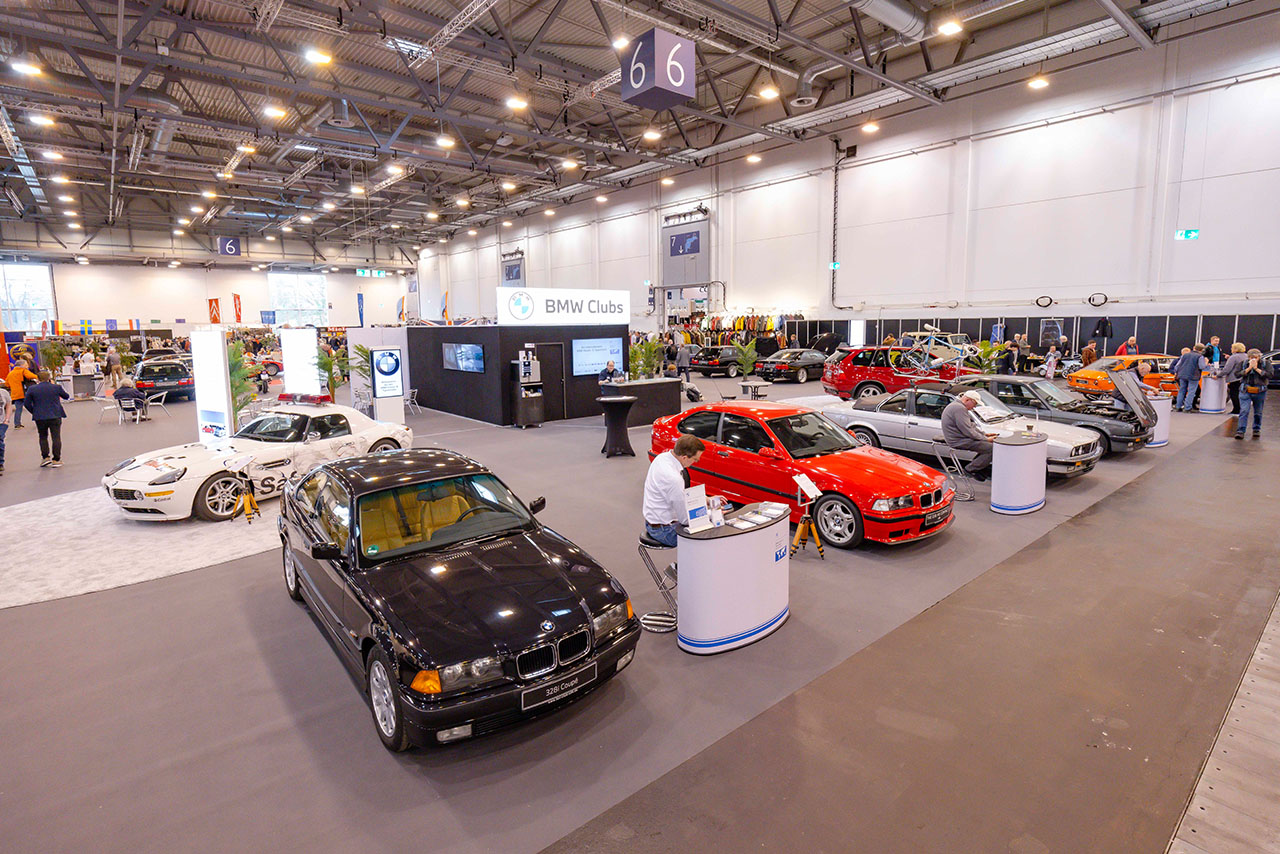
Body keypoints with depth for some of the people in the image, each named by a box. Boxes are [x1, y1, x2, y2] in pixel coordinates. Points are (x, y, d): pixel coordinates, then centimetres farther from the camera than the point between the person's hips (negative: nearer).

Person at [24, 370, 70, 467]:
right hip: (55, 416, -1)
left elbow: (27, 404, 0)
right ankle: (56, 460, 0)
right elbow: (67, 397, 12)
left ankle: (45, 457, 12)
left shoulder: (32, 389, -1)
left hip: (39, 418, 1)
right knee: (56, 437, 1)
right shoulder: (57, 387, -5)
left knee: (43, 437, 17)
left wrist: (35, 412, 13)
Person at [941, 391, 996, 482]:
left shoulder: (957, 405, 17)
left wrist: (985, 434, 15)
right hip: (958, 441, -11)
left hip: (959, 437, 11)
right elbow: (968, 431, -23)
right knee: (991, 448, -17)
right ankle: (971, 469, -7)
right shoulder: (959, 408, -20)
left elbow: (971, 425, 25)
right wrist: (986, 439, -13)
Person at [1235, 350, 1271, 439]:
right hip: (1245, 391, -1)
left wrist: (1256, 368, -14)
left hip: (1260, 392, 1)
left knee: (1258, 412, 11)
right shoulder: (1243, 363, 3)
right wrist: (1249, 367, -14)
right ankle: (1240, 431, -14)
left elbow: (1269, 375, -11)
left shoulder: (1266, 363, 2)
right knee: (1244, 411, -10)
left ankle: (1257, 430, 27)